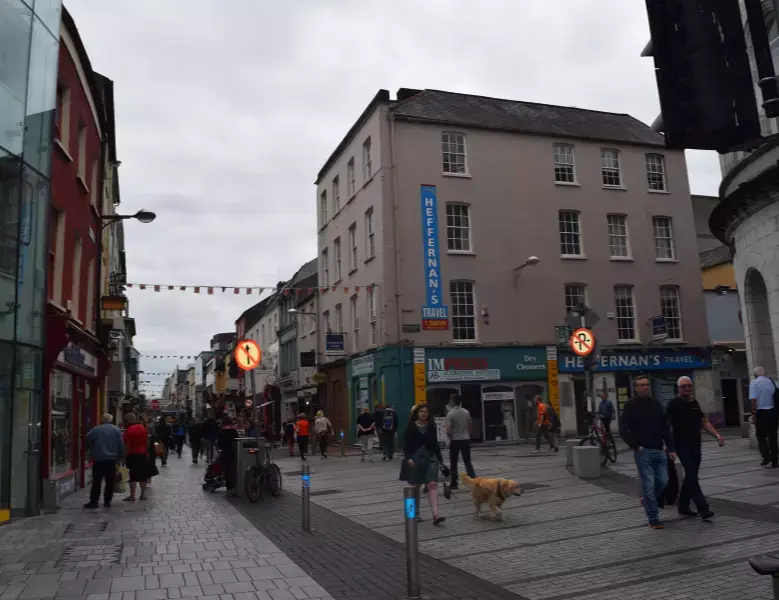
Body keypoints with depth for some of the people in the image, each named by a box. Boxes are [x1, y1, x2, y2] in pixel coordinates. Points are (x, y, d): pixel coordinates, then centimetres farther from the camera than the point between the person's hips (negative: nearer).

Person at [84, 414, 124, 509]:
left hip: (98, 459, 0)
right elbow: (121, 445, -1)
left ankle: (93, 501, 3)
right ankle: (107, 501, 7)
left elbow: (87, 441, 1)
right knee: (110, 482, 6)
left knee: (96, 481, 4)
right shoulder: (116, 430, 1)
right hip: (111, 459, 0)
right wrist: (120, 457, 8)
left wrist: (93, 451, 17)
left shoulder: (95, 430, 2)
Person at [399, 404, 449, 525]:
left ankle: (435, 515, -18)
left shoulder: (432, 427, 6)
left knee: (432, 484, -11)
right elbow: (406, 444, -7)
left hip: (430, 457, 2)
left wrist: (440, 460, 8)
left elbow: (435, 445, 10)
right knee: (415, 486, 9)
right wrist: (408, 458, -20)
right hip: (414, 458, -2)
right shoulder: (411, 427, -3)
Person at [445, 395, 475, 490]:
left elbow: (448, 430, -18)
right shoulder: (466, 412, 2)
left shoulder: (450, 414, -14)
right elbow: (470, 426, 11)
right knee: (467, 461, 11)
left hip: (455, 441, -4)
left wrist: (450, 438, 0)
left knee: (453, 463, 8)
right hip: (466, 439, 4)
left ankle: (454, 484, 11)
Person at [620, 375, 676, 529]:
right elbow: (624, 430, -5)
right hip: (643, 451, -5)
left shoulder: (656, 404, 12)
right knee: (649, 484, -4)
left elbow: (665, 428, 14)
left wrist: (671, 448, 9)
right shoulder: (631, 406, -3)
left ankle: (647, 500, 31)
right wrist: (635, 446, -12)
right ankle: (653, 519, 6)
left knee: (663, 481, 4)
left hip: (659, 450, 5)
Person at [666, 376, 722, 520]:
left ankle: (683, 506, 22)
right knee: (692, 476, -10)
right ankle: (703, 509, -12)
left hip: (695, 445, 7)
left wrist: (717, 435, 5)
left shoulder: (695, 403, 13)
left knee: (691, 476, 11)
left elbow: (704, 421, 17)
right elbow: (666, 425, -9)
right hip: (682, 446, -7)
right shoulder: (673, 404, -7)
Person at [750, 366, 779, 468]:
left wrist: (753, 413, -9)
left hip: (761, 412, -4)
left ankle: (766, 457, -5)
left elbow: (753, 399, -14)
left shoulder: (754, 382, -6)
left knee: (761, 436, 10)